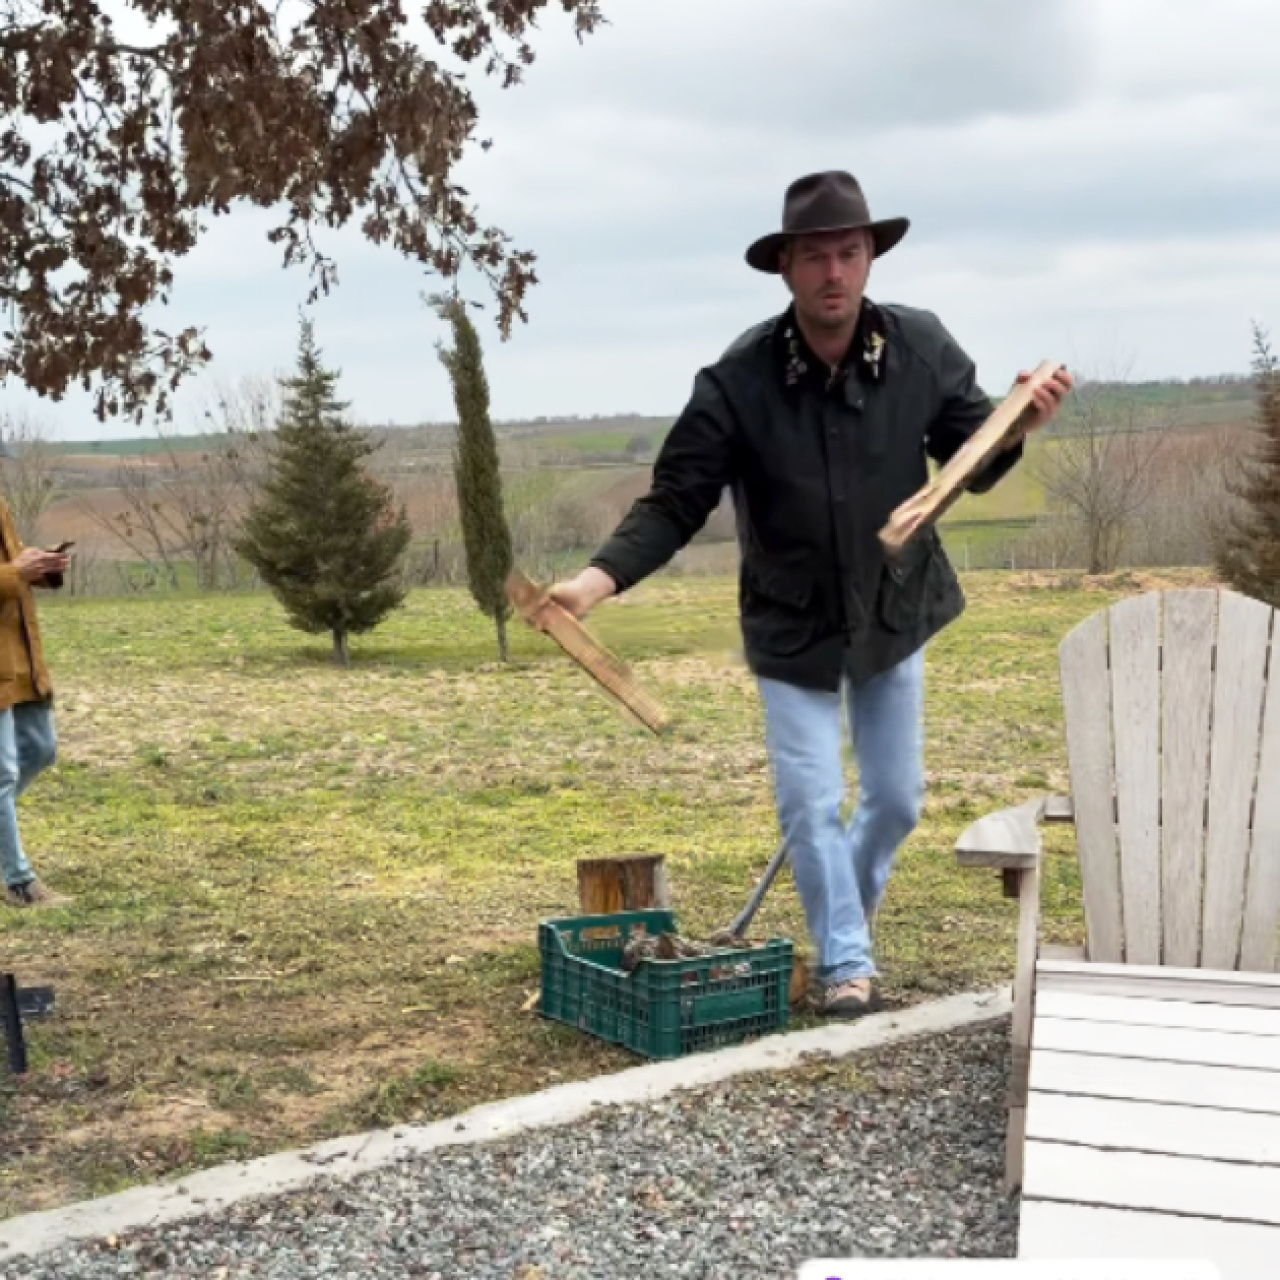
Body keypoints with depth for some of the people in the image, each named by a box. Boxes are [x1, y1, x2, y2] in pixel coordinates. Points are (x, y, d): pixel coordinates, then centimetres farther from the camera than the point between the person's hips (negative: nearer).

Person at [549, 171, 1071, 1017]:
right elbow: (674, 504, -20)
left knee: (897, 798, 16)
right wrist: (600, 578, -35)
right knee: (811, 804, -2)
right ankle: (847, 961, 17)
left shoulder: (922, 349, -15)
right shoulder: (737, 381, -23)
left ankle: (853, 908, 47)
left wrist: (1021, 427, -26)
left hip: (897, 614, 3)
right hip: (793, 628, -3)